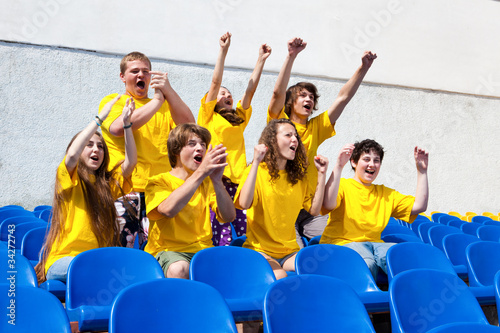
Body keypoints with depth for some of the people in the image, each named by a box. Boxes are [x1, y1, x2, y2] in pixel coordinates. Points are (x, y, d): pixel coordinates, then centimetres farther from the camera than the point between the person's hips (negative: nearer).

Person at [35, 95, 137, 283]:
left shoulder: (108, 182, 16)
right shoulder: (68, 178, 3)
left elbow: (131, 161, 2)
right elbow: (72, 155, -18)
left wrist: (127, 124, -6)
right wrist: (99, 119, -15)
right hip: (62, 261, -4)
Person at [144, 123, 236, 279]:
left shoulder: (206, 182, 15)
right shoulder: (158, 181, 1)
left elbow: (228, 217, -1)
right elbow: (168, 209, -23)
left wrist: (217, 181, -16)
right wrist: (200, 173, -24)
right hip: (168, 250, -4)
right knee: (179, 269, -37)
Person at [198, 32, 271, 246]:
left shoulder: (240, 119, 24)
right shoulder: (208, 117, 11)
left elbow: (250, 89, 18)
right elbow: (215, 83, 4)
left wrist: (261, 60, 14)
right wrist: (223, 51, 2)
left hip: (238, 180, 5)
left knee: (246, 233, -4)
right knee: (222, 237, -12)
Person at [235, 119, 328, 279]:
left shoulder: (298, 177, 13)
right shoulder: (257, 171, -4)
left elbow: (314, 209, 8)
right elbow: (244, 204, -22)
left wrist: (321, 174, 4)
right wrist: (256, 163, -22)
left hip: (289, 251, 5)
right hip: (260, 249, -5)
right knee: (278, 276, -33)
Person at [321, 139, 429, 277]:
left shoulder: (387, 194, 22)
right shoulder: (342, 185, 5)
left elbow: (419, 206, 12)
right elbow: (328, 204, -18)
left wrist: (422, 171, 9)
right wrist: (338, 166, -22)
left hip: (375, 244, 4)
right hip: (342, 243, -4)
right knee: (366, 262, -37)